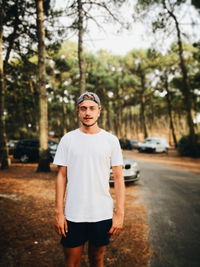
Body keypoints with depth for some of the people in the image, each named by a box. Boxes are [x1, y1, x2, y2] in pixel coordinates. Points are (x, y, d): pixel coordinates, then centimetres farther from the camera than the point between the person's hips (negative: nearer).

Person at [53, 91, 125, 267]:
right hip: (73, 216, 0)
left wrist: (119, 213, -5)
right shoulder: (68, 139, -1)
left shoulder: (111, 140, -1)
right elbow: (62, 176, 1)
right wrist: (59, 212, -3)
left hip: (103, 215, 0)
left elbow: (118, 178, 0)